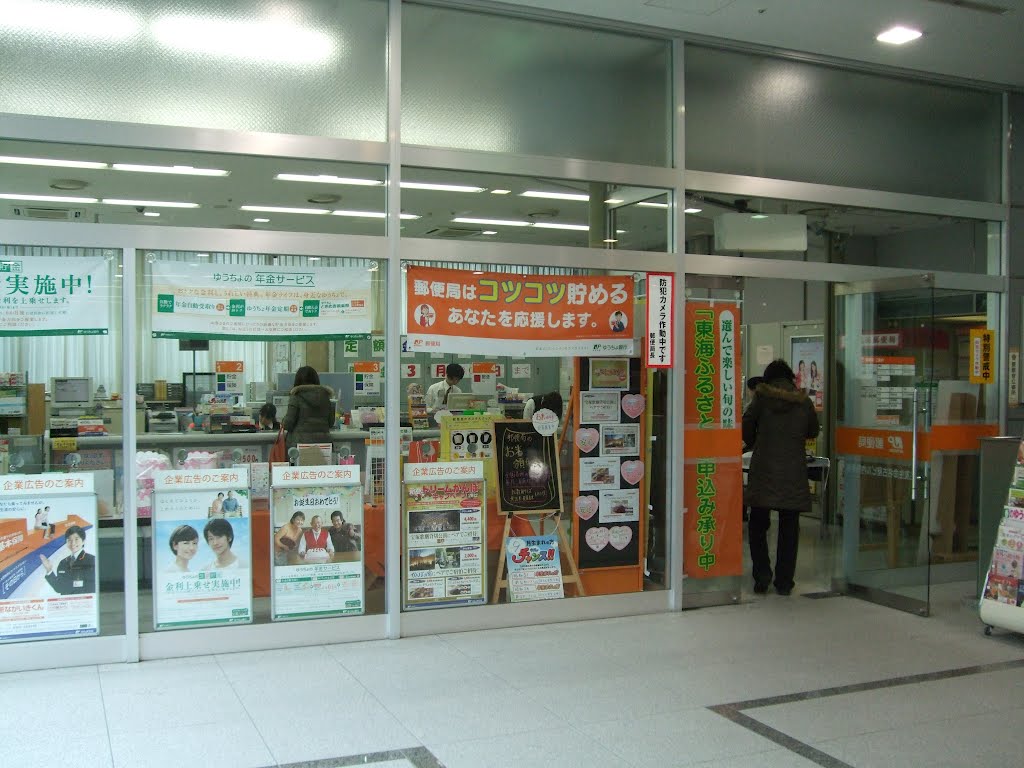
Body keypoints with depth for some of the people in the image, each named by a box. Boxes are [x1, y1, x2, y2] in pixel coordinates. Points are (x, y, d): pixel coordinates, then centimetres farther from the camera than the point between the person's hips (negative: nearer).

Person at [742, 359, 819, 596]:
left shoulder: (762, 399, -2)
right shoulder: (804, 403, 4)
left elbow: (746, 428, -1)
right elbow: (812, 432, 17)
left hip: (763, 472, -1)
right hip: (793, 474, 2)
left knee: (758, 525, 10)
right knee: (789, 529, 9)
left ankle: (762, 576, 1)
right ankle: (784, 581, 10)